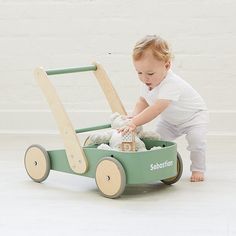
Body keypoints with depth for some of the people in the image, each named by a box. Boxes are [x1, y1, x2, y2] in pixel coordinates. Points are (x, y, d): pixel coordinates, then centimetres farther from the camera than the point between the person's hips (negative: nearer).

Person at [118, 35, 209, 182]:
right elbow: (142, 102, -5)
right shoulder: (147, 83, -18)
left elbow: (156, 109, -53)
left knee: (196, 137, -25)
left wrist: (135, 123, -61)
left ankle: (198, 170, -8)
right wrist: (135, 116, -28)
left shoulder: (171, 85, -44)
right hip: (170, 120, 7)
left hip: (194, 116, -7)